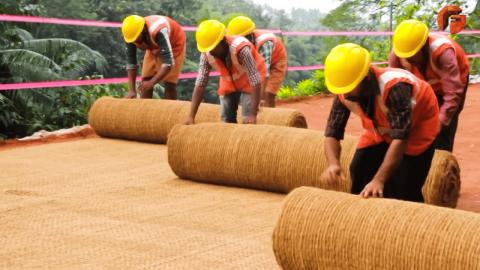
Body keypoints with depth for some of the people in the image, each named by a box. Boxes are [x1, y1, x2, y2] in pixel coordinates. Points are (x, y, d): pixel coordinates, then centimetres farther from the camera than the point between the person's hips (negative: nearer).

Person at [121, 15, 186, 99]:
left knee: (169, 83, -13)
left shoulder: (158, 32, -44)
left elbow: (168, 63, -45)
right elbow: (131, 63, -20)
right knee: (145, 81, -3)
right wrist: (132, 90, -26)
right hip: (154, 48, 5)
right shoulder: (132, 34, -27)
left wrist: (152, 82, -55)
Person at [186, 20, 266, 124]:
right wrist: (191, 116, -27)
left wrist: (253, 115, -41)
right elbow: (200, 84, -21)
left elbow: (255, 82, -37)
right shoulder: (207, 54, -24)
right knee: (226, 120, 3)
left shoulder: (240, 49, -38)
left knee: (248, 121, -17)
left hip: (249, 82, -5)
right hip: (229, 82, 5)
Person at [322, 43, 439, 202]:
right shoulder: (344, 93, -24)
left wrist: (379, 180, -51)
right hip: (381, 128, 6)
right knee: (359, 171, -3)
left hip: (417, 125, -6)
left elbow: (400, 138, -44)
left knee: (404, 191, -14)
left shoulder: (394, 88, -42)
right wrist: (333, 163, -41)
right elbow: (332, 133, -19)